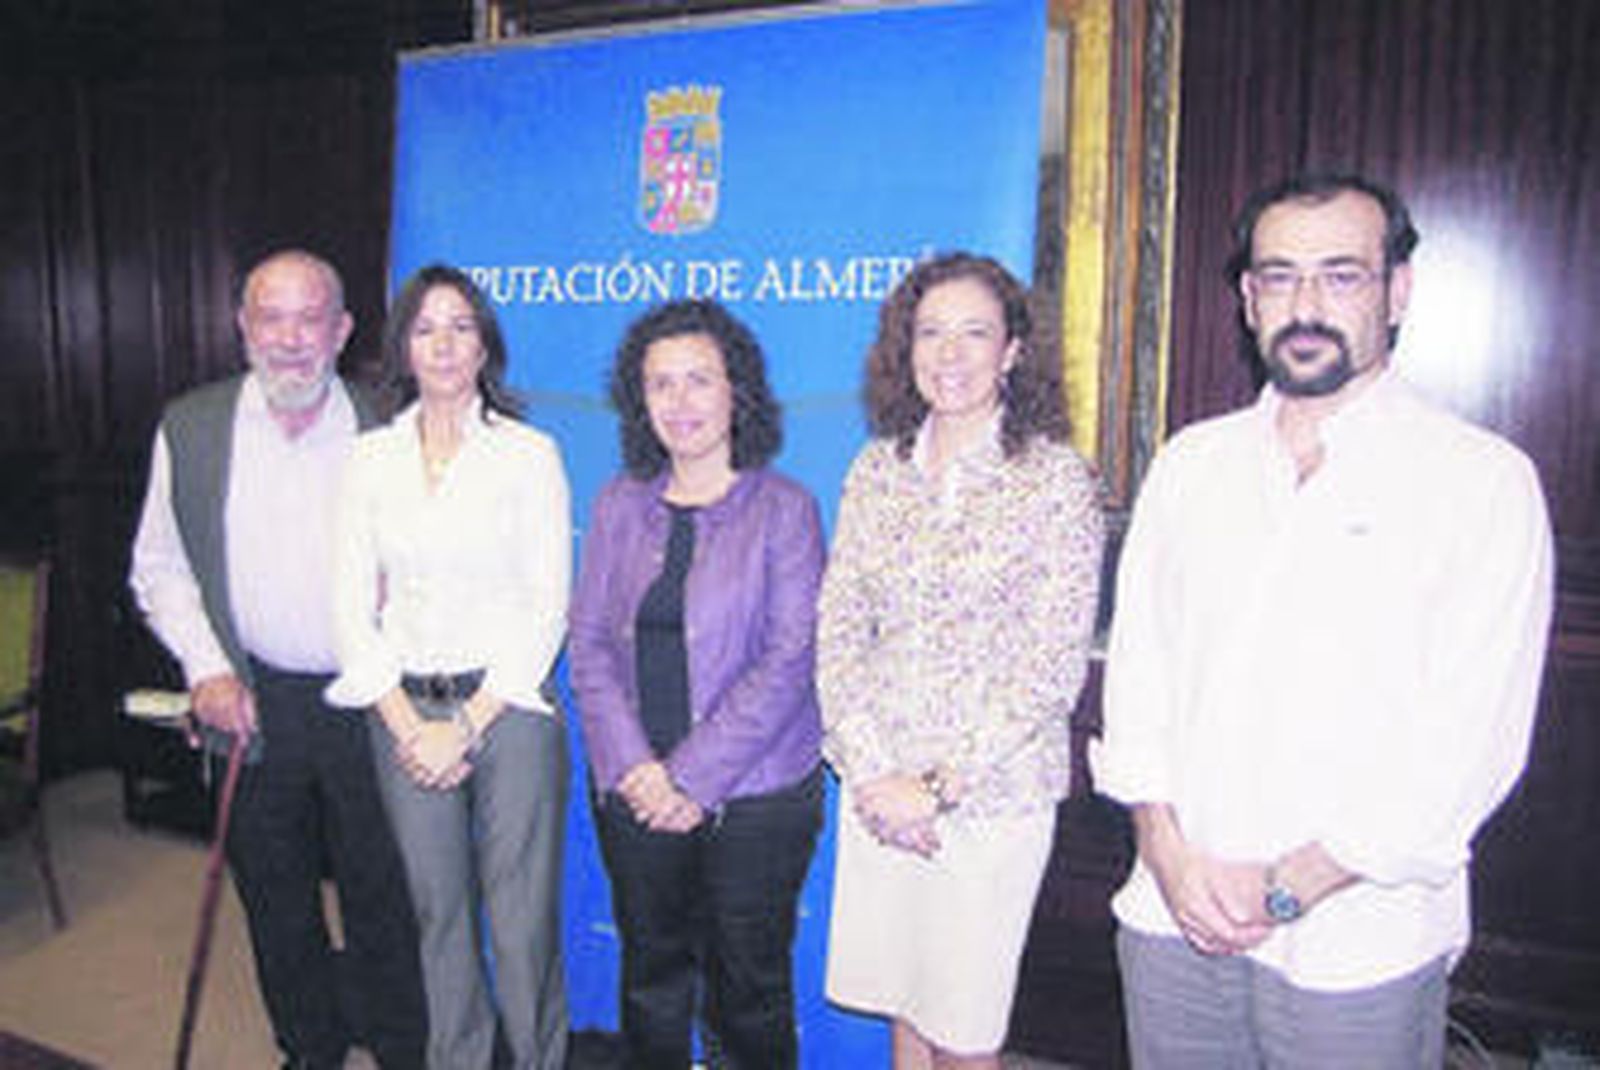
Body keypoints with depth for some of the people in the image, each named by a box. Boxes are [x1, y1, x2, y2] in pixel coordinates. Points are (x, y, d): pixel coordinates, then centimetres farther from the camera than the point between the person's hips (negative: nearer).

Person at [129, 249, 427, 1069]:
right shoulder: (190, 427, 0)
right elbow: (158, 566, 5)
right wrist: (206, 669, -6)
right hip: (251, 702, 2)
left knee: (383, 894, 9)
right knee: (274, 893, 17)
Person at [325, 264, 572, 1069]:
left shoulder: (529, 453, -2)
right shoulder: (372, 458, 7)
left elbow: (548, 607, -5)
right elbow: (352, 605, 4)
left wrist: (468, 723, -10)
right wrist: (408, 725, -6)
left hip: (508, 708, -3)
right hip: (404, 715, 3)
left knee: (524, 923, 2)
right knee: (438, 913, 13)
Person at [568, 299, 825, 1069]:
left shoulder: (784, 508, -5)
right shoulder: (619, 505, 6)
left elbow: (789, 659, -11)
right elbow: (589, 642, 3)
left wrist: (694, 776, -15)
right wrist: (630, 764, -10)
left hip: (754, 795, -3)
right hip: (635, 795, 3)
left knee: (750, 985, 10)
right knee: (651, 975, 15)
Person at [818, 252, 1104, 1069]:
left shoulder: (1057, 479, -7)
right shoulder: (876, 470, 4)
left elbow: (1054, 667, -11)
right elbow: (837, 632, 3)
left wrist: (940, 786, -13)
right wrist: (872, 773, -7)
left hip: (993, 793, -3)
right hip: (878, 791, 4)